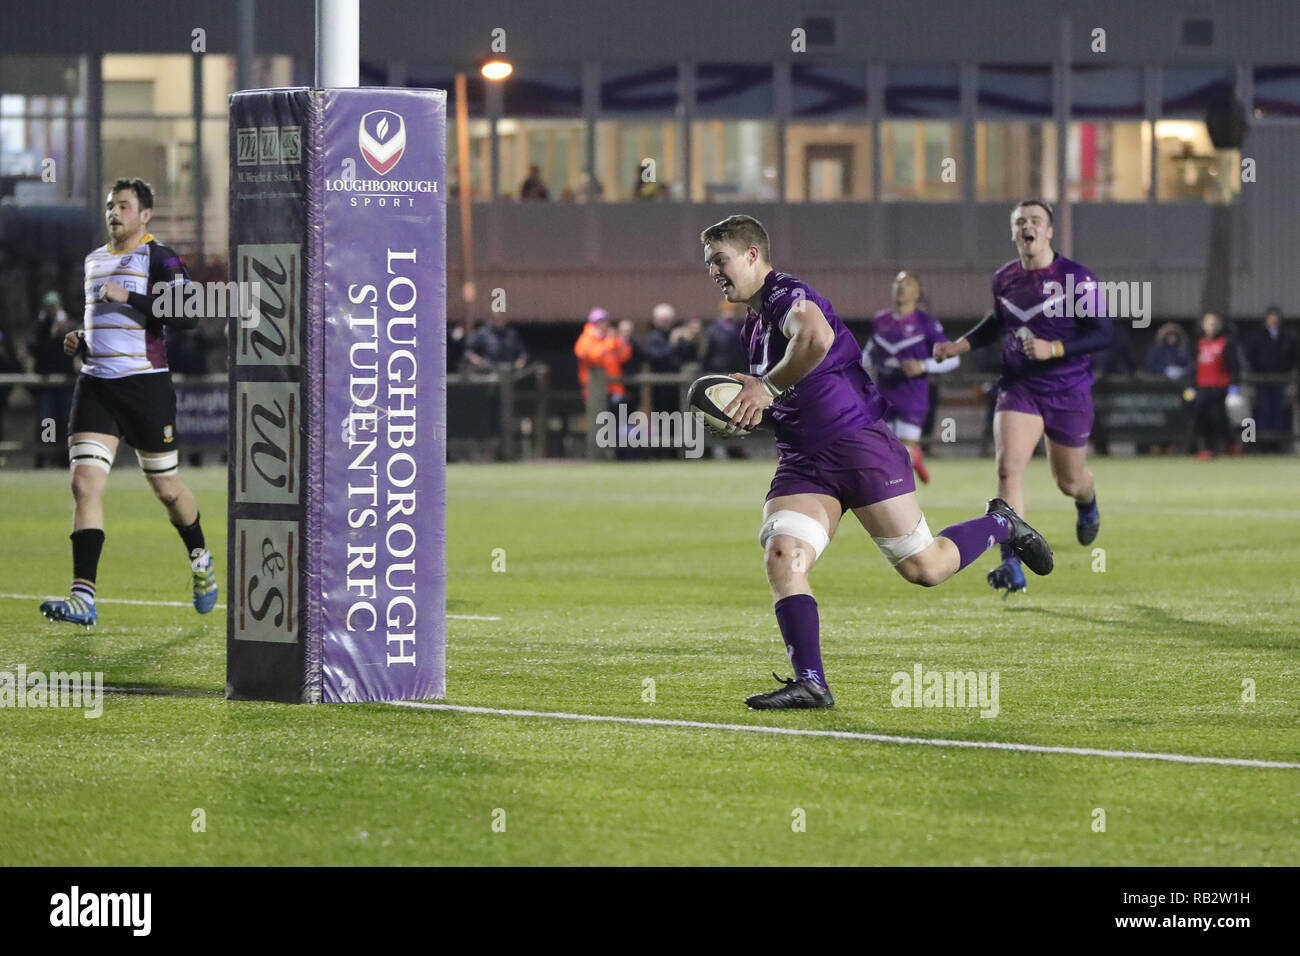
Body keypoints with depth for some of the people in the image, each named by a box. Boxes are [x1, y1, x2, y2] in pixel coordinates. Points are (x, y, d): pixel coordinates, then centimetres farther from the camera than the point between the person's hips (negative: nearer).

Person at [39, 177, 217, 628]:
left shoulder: (159, 258, -6)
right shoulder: (93, 260, 15)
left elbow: (188, 315, -19)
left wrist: (130, 297, -23)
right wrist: (80, 340, 9)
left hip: (145, 383, -5)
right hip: (96, 384, 5)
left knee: (166, 487, 8)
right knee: (85, 483, -11)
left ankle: (200, 561, 38)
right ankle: (83, 597, -18)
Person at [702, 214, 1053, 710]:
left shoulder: (786, 294, -12)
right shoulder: (751, 328, 18)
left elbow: (817, 338, -36)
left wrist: (767, 387, -24)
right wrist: (749, 409, 14)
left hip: (859, 441, -8)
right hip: (802, 463, 8)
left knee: (924, 567, -4)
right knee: (782, 556, -16)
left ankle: (1001, 525, 24)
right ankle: (810, 683, -18)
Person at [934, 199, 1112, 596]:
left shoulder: (1077, 279, -11)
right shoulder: (1003, 279, 3)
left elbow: (1103, 334, -13)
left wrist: (1054, 349, -25)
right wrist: (963, 344, 10)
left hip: (1069, 392, -2)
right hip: (1019, 388, 2)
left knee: (1069, 481, 12)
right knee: (1008, 467, -19)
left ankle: (1087, 504, 53)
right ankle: (1011, 567, -23)